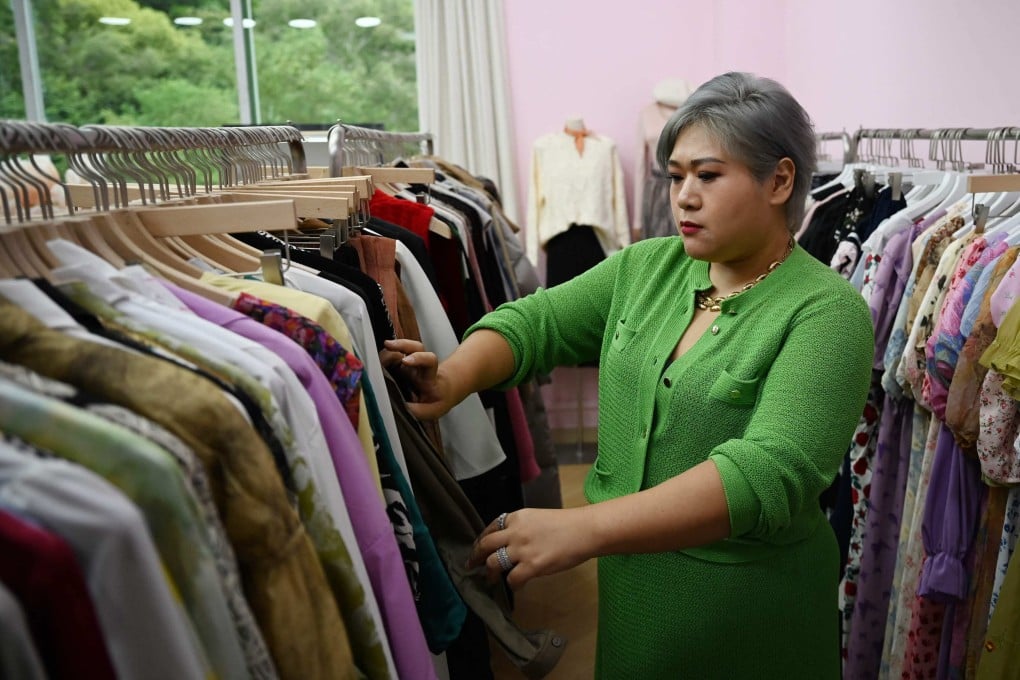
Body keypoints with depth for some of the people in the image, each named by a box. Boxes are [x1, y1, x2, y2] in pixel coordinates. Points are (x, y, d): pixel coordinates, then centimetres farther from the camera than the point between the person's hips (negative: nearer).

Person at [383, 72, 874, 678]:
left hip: (750, 612, -4)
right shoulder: (647, 267, 0)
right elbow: (536, 321, -1)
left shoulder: (827, 311, -18)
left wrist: (582, 528, -39)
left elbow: (769, 472, -30)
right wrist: (455, 378, -23)